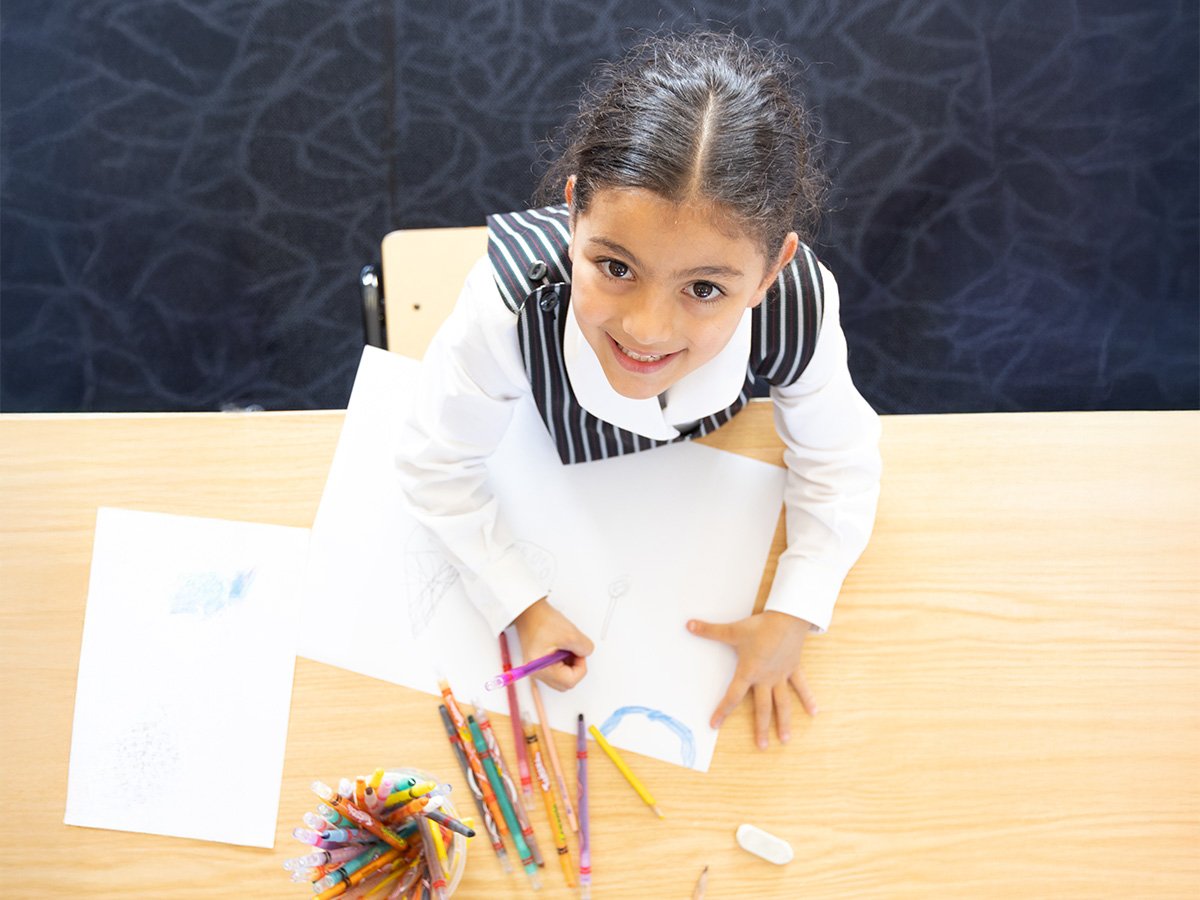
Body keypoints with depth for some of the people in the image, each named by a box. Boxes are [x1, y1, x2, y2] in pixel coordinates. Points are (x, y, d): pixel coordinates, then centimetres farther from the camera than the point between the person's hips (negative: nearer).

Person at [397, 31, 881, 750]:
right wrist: (522, 603, -27)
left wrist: (793, 616, -23)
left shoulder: (798, 308, -41)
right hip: (550, 484, -1)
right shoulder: (510, 302, -46)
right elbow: (439, 466, -28)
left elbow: (838, 461, -20)